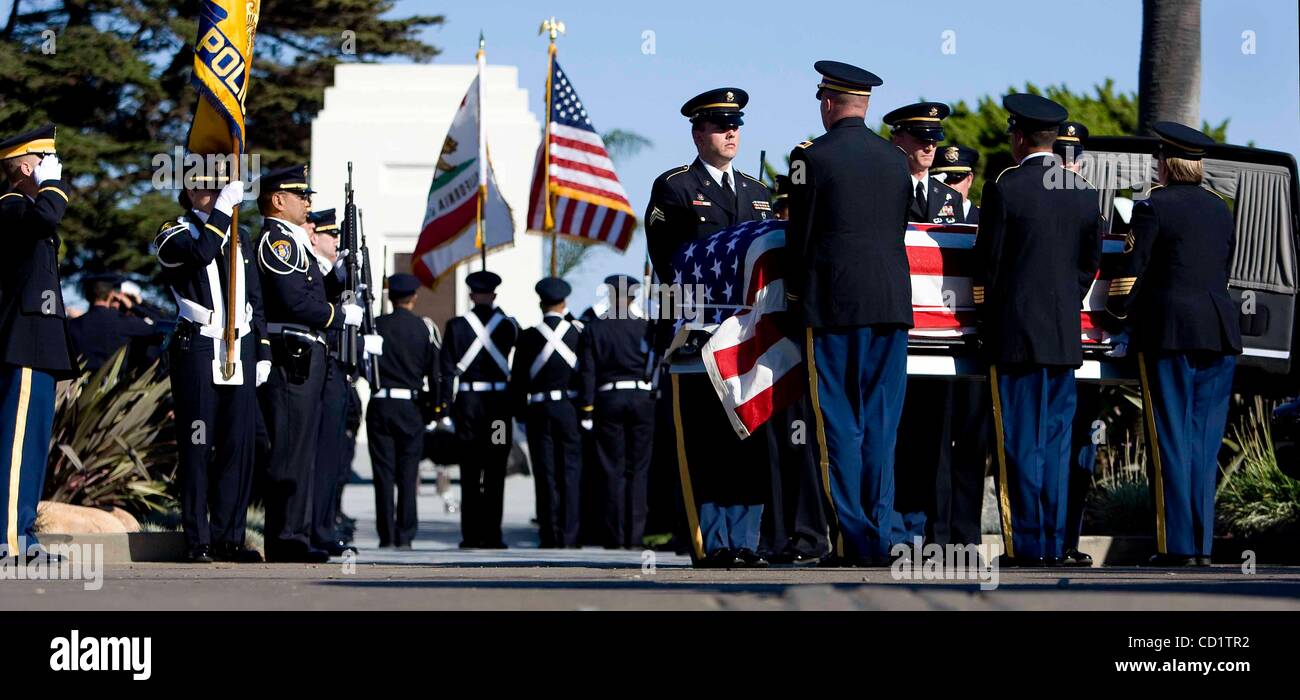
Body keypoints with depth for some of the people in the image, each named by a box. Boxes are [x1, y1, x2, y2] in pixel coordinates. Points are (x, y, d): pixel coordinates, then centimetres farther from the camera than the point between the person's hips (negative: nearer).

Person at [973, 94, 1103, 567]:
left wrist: (986, 322, 8)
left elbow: (988, 262, -5)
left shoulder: (1004, 188, -9)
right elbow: (1091, 263, 11)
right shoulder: (1084, 193, 7)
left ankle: (1026, 544, -3)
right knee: (1056, 440, 9)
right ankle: (1053, 544, 9)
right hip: (1066, 334, 5)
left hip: (1016, 332, -5)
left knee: (1021, 443, -2)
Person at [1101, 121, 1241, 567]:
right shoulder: (1220, 209, 14)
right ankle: (1203, 544, 5)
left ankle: (1177, 544, -6)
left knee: (1171, 441, -3)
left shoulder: (1154, 206, -5)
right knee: (1205, 442, 7)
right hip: (1221, 333, 6)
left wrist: (1116, 314, 9)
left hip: (1171, 330, -6)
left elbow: (1132, 272, -7)